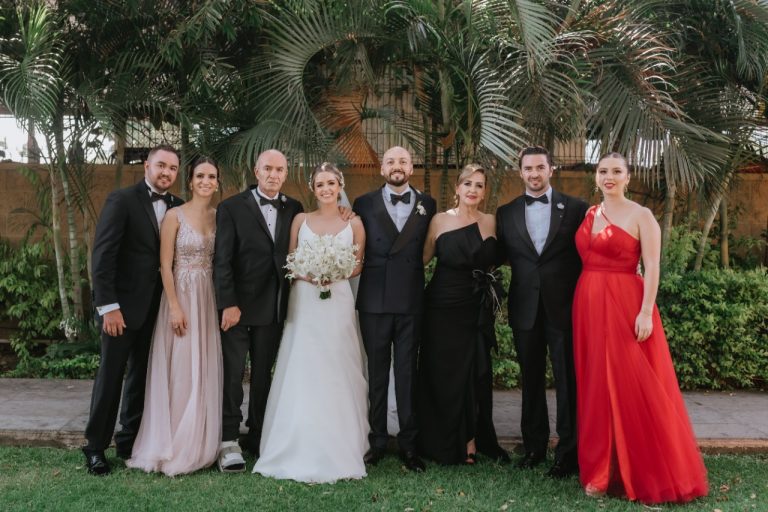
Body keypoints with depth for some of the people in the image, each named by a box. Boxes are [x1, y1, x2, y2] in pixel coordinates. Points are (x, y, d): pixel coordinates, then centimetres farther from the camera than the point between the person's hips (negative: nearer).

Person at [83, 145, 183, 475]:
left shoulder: (177, 207, 6)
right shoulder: (122, 200, -8)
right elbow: (102, 254, -14)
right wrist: (108, 306, -18)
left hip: (155, 307, 5)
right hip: (123, 305, -5)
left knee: (142, 375, 12)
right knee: (110, 376, 3)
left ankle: (129, 441, 24)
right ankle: (96, 446, 16)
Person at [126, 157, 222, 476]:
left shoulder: (219, 217, 8)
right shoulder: (175, 216, -5)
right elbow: (165, 265, -9)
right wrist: (175, 307, -15)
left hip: (209, 300, 5)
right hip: (181, 297, -4)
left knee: (205, 370, 9)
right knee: (180, 371, -1)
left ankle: (200, 444, 21)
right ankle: (174, 447, 12)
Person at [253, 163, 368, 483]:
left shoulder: (354, 223, 6)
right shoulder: (300, 220, 8)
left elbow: (358, 265, 8)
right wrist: (306, 274, -12)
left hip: (338, 303, -1)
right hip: (304, 303, 1)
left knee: (336, 374, 0)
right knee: (302, 374, -1)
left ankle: (338, 449, 11)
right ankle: (299, 450, 7)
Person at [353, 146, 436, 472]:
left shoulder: (427, 205, 7)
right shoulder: (364, 204, 5)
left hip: (411, 301, 0)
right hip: (374, 301, 0)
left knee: (408, 373, 6)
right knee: (376, 373, 9)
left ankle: (408, 444, 15)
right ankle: (377, 441, 20)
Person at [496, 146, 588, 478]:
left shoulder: (575, 208, -1)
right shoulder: (506, 213, 6)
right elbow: (500, 258, 10)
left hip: (564, 308, -2)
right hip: (525, 310, 3)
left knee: (567, 381, 4)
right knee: (531, 380, 13)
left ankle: (568, 453, 15)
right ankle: (534, 446, 26)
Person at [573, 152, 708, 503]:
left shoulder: (641, 216, -4)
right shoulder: (588, 214, 12)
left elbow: (652, 268, -10)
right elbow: (583, 259, 12)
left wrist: (646, 312, -18)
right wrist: (585, 301, 4)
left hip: (626, 304, -5)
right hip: (589, 305, 5)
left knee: (634, 387, -2)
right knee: (597, 386, 9)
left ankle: (647, 473, 12)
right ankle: (601, 469, 20)